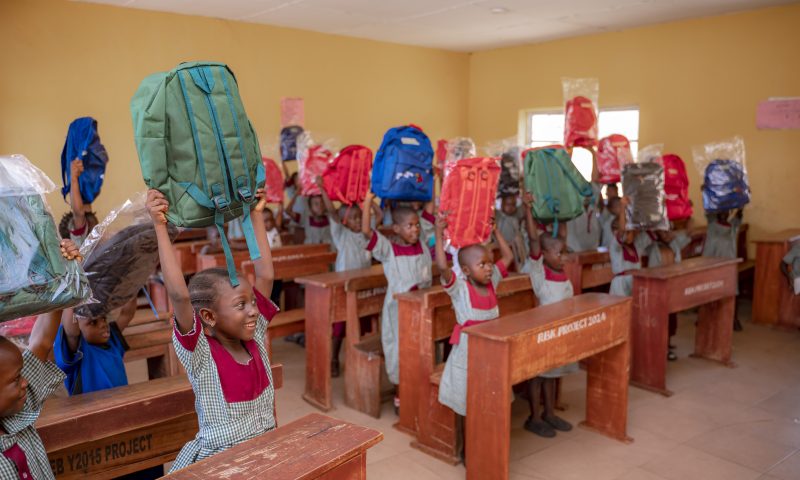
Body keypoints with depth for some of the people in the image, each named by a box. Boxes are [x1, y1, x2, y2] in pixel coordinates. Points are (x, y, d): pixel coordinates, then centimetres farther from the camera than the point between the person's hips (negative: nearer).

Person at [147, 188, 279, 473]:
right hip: (220, 460, -4)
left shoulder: (254, 337, 1)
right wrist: (160, 227, -28)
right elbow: (179, 295, -27)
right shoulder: (200, 352, -13)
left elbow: (266, 276, -1)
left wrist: (256, 215, 1)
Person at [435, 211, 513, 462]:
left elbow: (508, 256, 9)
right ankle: (463, 448, 26)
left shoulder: (492, 281, 0)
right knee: (464, 405, 9)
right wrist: (439, 234, -37)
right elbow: (442, 266, -33)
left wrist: (495, 230, 5)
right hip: (466, 353, -5)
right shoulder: (459, 288, -16)